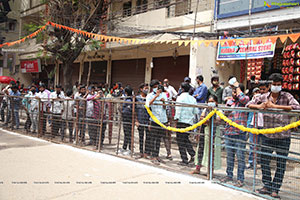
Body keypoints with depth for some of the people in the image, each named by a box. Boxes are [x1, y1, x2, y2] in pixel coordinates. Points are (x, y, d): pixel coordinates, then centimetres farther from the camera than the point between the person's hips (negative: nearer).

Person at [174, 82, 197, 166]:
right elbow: (195, 111, 12)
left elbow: (178, 110, -12)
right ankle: (193, 155, 8)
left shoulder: (180, 97, -6)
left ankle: (184, 160, 2)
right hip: (190, 122, 6)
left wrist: (176, 119, -10)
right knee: (186, 139, 21)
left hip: (182, 121, -6)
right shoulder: (193, 99, 10)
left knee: (181, 141, 1)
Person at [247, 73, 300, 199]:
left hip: (283, 138, -3)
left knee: (281, 165, 7)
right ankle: (267, 186, 28)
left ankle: (275, 189, 21)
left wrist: (275, 106, -25)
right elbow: (249, 104, 8)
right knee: (264, 161, 11)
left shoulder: (286, 96, -5)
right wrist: (259, 106, -15)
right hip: (267, 136, 3)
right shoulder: (264, 97, 4)